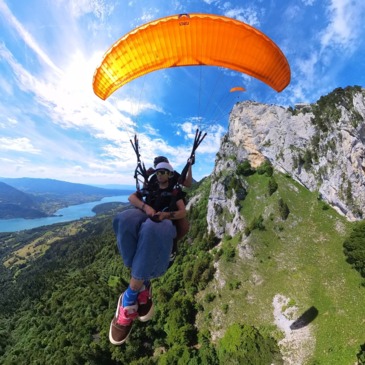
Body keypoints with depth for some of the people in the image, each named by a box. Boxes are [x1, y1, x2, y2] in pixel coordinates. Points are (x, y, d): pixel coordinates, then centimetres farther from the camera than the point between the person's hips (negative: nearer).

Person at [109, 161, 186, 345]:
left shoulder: (176, 191, 23)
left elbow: (183, 212, 8)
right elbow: (131, 197, 14)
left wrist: (166, 214, -13)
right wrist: (145, 207, -8)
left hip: (165, 222, -3)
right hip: (145, 216, 4)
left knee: (151, 230, -43)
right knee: (124, 219, -35)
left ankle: (131, 295, -32)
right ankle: (143, 284, -28)